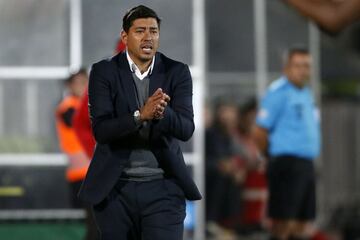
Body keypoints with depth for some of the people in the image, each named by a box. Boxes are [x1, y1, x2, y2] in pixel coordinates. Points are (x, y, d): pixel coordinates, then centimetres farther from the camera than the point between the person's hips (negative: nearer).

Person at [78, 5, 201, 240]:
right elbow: (100, 130, -14)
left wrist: (163, 112, -33)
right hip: (115, 187, 0)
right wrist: (140, 116, -30)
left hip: (163, 187, 0)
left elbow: (186, 129, -11)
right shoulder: (104, 72, -3)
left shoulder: (177, 72, 0)